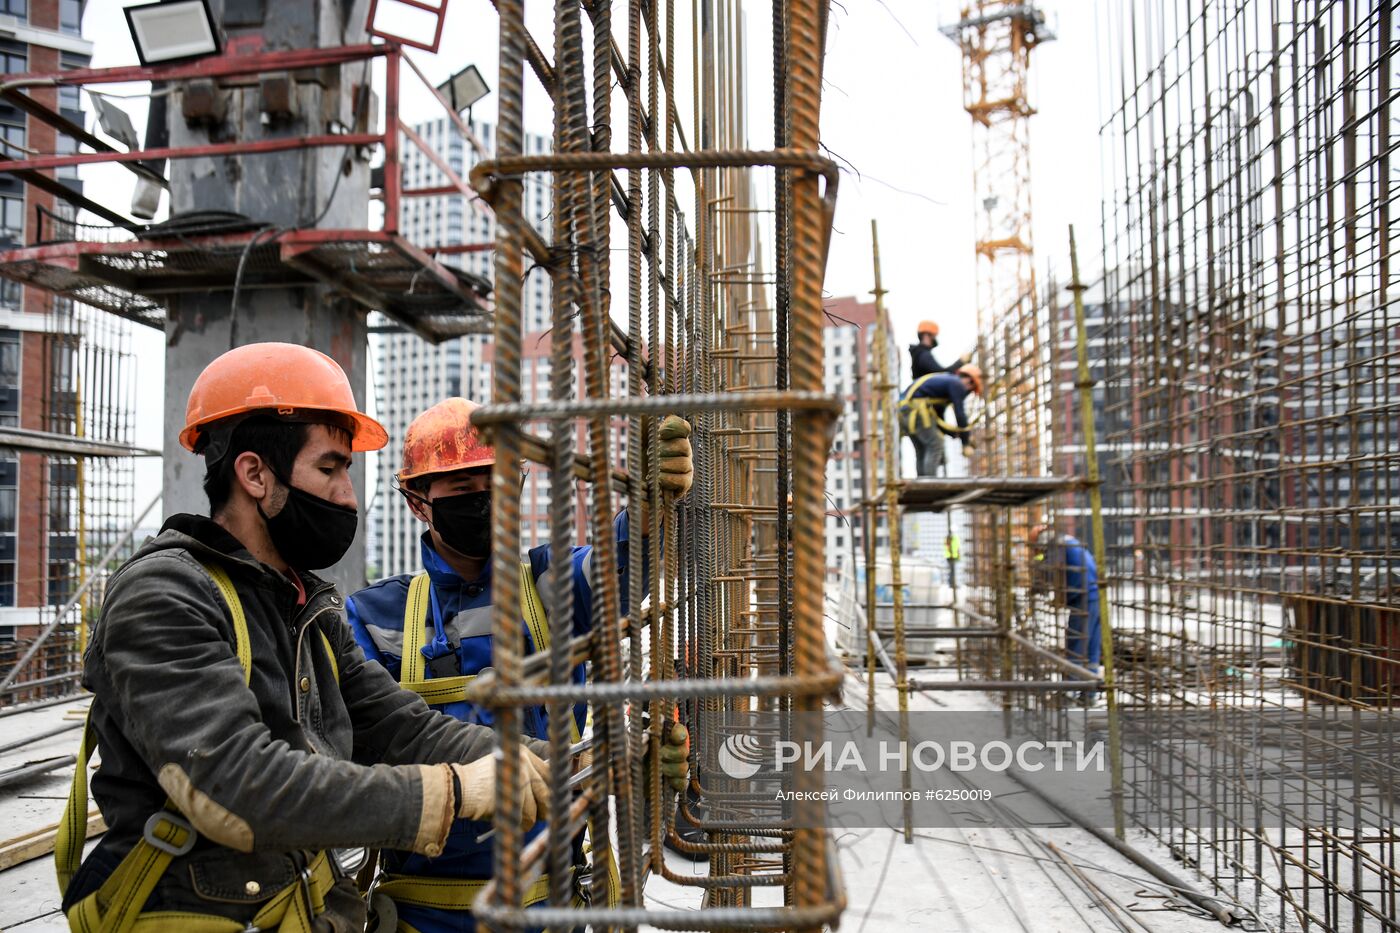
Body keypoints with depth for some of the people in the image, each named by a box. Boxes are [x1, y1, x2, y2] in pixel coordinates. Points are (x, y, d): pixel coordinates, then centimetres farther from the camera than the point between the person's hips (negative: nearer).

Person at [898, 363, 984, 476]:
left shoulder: (943, 382, 29)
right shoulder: (957, 384, 1)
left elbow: (937, 419, 31)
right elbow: (960, 415, -4)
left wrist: (956, 433, 26)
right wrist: (966, 443, 2)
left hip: (904, 409, 9)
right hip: (916, 409, -9)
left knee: (922, 450, 14)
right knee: (935, 445, -5)